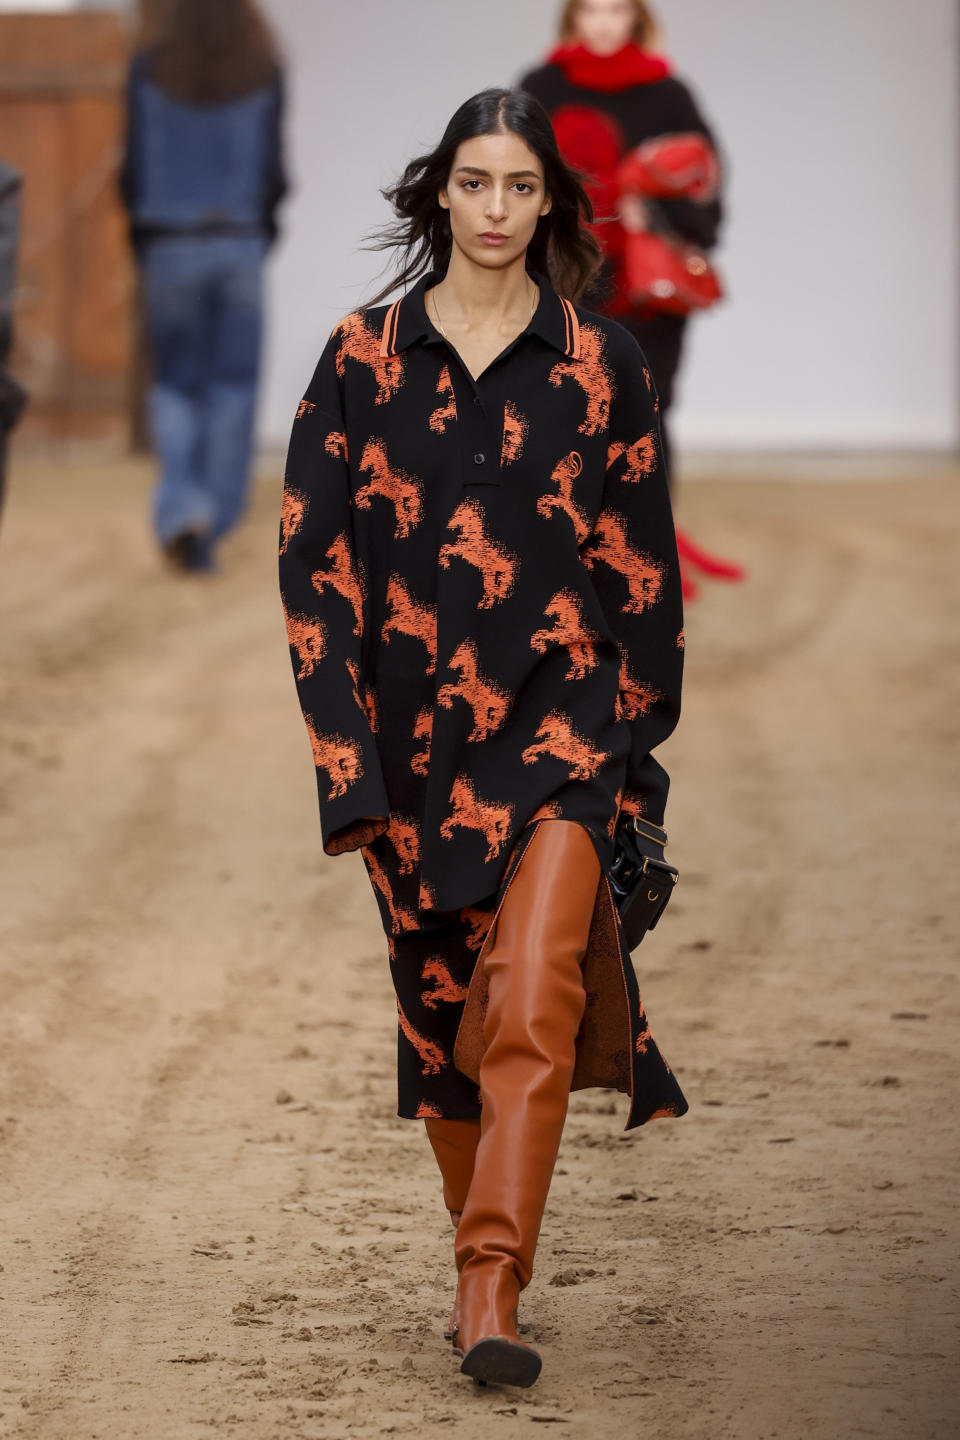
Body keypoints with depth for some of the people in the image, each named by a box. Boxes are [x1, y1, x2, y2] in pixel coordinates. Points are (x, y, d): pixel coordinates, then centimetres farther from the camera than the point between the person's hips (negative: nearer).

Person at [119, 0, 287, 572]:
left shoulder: (151, 69, -2)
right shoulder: (265, 73, -3)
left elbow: (135, 169, -3)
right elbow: (273, 171, -4)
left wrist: (143, 242, 11)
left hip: (170, 245, 1)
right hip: (241, 244, -1)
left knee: (175, 386, 13)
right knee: (232, 391, 9)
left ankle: (180, 508, -8)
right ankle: (211, 529, 6)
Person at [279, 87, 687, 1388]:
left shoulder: (600, 366, 2)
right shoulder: (364, 356, 3)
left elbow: (641, 567, 7)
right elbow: (315, 557, 1)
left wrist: (637, 741, 7)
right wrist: (345, 759, -6)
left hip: (559, 721, -2)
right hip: (414, 735, 2)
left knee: (532, 1000, -19)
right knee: (439, 1013, 11)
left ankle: (490, 1293, -23)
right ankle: (483, 1264, 29)